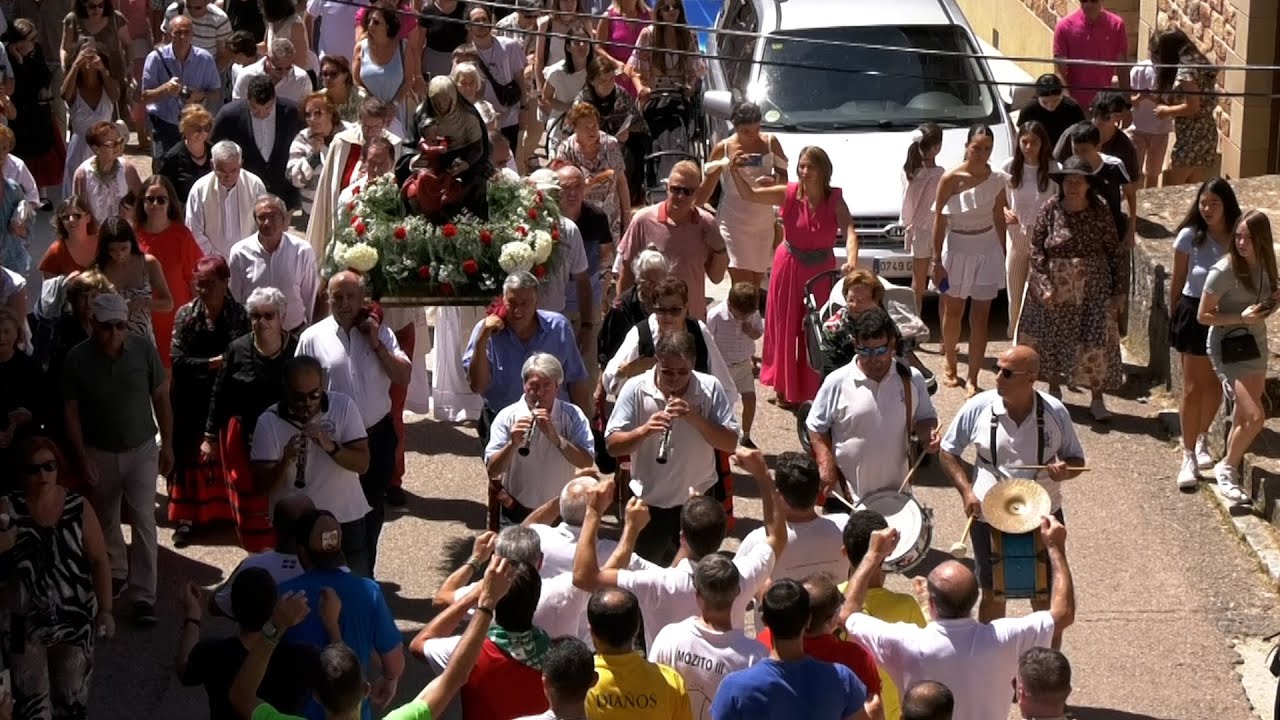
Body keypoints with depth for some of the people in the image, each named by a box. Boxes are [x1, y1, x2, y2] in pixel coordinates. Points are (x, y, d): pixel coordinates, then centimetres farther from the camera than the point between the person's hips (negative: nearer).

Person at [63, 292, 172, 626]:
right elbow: (71, 411, -6)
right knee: (105, 520, 18)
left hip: (141, 449, -1)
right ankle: (116, 571, 42)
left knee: (144, 521, -8)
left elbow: (161, 398, -2)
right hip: (99, 453, 1)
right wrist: (82, 456, -9)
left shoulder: (144, 350, -14)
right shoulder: (77, 358, -15)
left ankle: (144, 596, -4)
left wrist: (167, 445, 0)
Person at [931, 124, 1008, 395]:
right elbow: (939, 221, -7)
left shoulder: (997, 179, -4)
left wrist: (1002, 253, 8)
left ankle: (973, 380, 4)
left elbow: (999, 217, 7)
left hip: (987, 250, 1)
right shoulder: (951, 179, -12)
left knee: (980, 316, 0)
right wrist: (937, 261, -8)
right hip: (957, 249, -1)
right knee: (954, 311, 15)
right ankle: (949, 363, 39)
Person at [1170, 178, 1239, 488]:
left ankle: (1202, 439, 41)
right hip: (1194, 314, -3)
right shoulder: (1190, 236, -10)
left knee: (1214, 384, 17)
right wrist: (1173, 319, 3)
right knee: (1192, 387, -1)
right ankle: (1189, 456, 6)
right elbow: (1177, 281, -1)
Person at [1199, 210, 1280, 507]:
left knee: (1243, 418, 14)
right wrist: (1241, 318, -23)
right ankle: (1226, 468, 6)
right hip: (1228, 347, -7)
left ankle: (1230, 471, 30)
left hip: (1256, 344, 7)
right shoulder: (1224, 270, -19)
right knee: (1254, 417, -14)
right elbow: (1203, 316, -14)